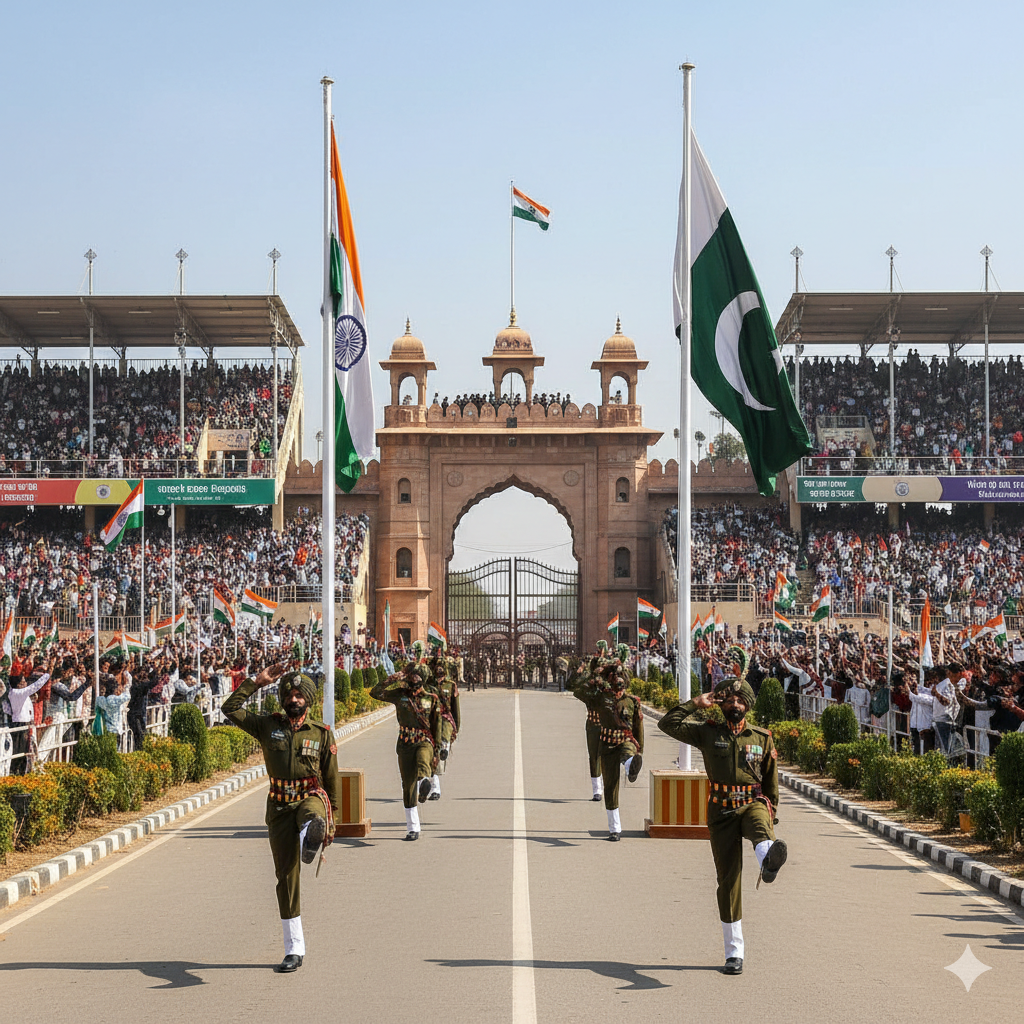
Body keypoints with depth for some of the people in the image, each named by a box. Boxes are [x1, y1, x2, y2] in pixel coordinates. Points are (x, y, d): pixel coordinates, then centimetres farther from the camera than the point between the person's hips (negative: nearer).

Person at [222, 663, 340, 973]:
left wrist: (331, 821, 3)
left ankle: (311, 839, -76)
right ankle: (294, 949, 8)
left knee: (312, 813, -41)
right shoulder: (268, 726, 7)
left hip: (311, 797, -1)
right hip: (280, 807, 1)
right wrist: (256, 682, -1)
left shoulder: (321, 733, 3)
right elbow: (230, 709, 2)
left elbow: (332, 779, 6)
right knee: (286, 877, 1)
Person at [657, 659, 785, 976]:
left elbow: (771, 781, 13)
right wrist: (697, 703, 0)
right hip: (722, 811, 1)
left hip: (753, 803, 0)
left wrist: (771, 816, 9)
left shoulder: (762, 738, 9)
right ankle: (734, 952, 8)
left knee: (759, 826, -39)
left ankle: (769, 861, -75)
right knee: (728, 880, 0)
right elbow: (667, 724, 1)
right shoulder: (708, 733, 7)